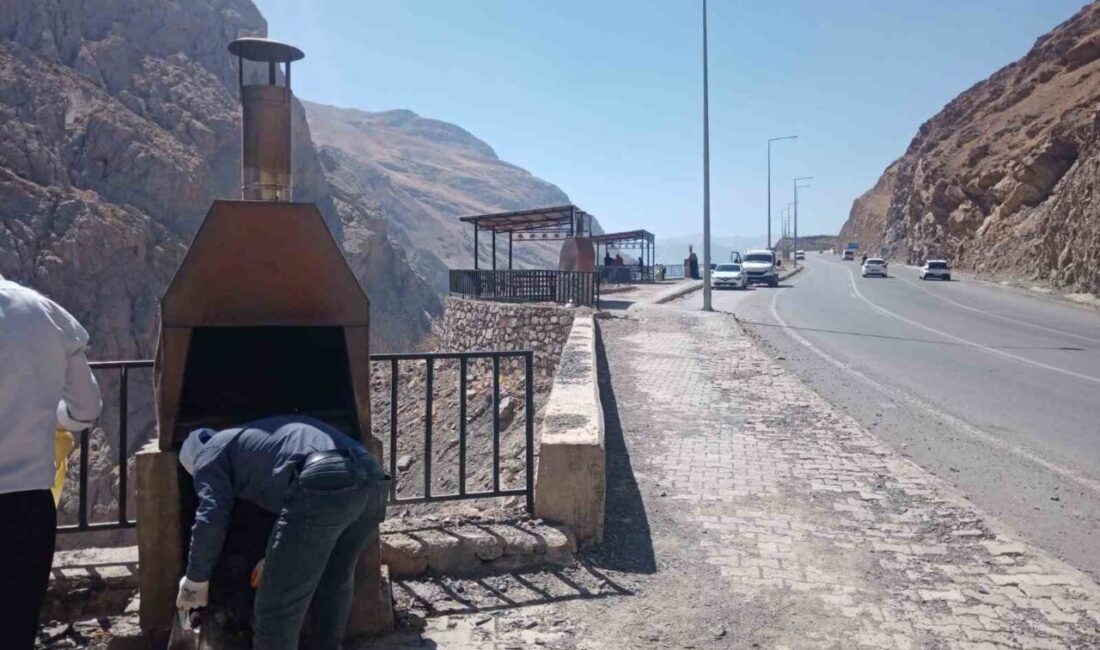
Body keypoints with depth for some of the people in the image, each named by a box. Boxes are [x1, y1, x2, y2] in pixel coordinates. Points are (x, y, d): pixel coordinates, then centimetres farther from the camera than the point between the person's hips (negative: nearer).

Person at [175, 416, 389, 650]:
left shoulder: (211, 453, 22)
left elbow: (211, 520, 7)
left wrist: (195, 583, 20)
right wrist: (277, 559, 59)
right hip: (372, 476, 8)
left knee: (277, 606, 6)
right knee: (335, 584, 30)